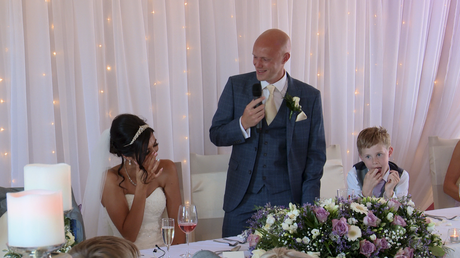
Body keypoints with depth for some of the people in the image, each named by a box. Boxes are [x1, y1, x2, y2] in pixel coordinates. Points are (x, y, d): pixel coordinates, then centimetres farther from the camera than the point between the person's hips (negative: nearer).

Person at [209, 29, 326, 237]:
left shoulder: (309, 97, 0)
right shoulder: (236, 86, 3)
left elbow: (316, 154, 4)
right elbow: (216, 135, 5)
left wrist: (307, 209, -2)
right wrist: (243, 124, -16)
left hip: (287, 201, -1)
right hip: (243, 200, 1)